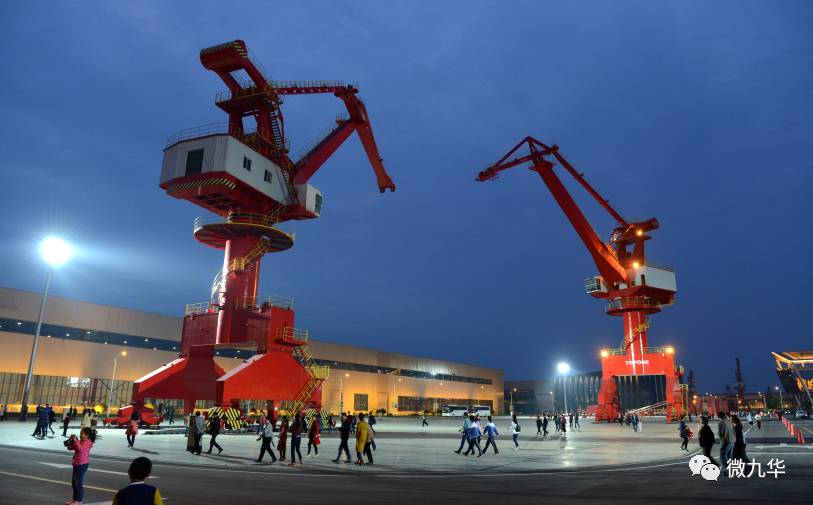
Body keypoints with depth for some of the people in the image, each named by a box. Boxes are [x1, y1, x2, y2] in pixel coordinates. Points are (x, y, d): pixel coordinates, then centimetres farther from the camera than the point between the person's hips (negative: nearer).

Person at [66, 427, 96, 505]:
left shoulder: (88, 443, -13)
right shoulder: (79, 442, 13)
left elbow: (80, 448, -28)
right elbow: (70, 448, 16)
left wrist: (76, 441, -22)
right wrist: (70, 442, -1)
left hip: (82, 465, -9)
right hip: (76, 464, 9)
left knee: (78, 482, -5)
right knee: (74, 482, 15)